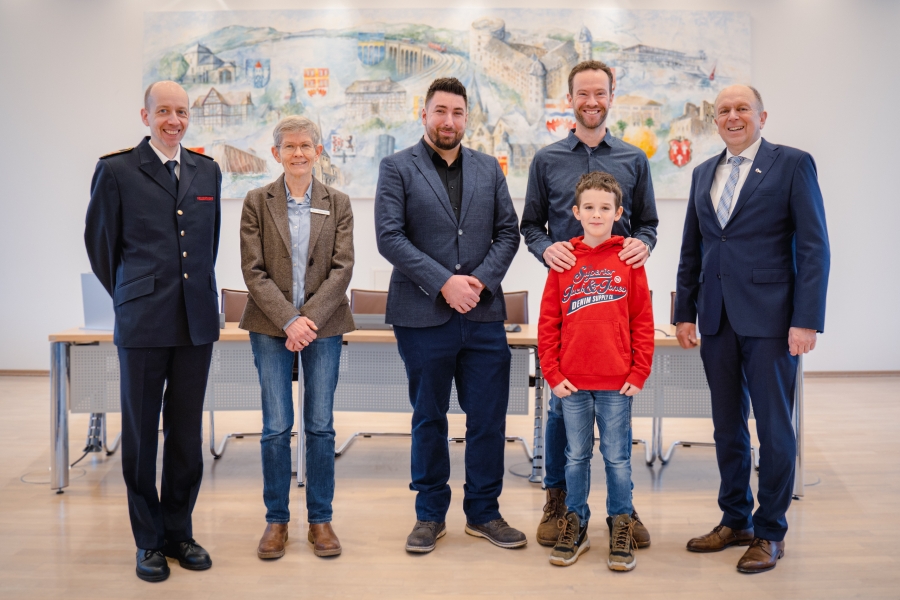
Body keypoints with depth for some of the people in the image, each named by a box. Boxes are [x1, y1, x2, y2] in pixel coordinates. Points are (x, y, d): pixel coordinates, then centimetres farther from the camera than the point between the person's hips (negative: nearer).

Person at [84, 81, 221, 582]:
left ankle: (179, 531, 23)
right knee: (141, 432, 5)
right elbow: (100, 241, 7)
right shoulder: (117, 171, -1)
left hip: (197, 319, 3)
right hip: (143, 322, -3)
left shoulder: (208, 172, 12)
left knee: (187, 432, 9)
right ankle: (149, 540, 18)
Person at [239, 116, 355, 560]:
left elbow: (342, 268, -1)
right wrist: (289, 319, -13)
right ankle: (276, 520, 14)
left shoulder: (337, 203, 6)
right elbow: (253, 270, -3)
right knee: (276, 427, 1)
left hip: (324, 324, 1)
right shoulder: (257, 202, 3)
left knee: (321, 425, 4)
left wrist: (311, 317, -13)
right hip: (271, 326, -1)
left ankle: (320, 519, 15)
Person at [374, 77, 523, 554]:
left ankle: (483, 512, 21)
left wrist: (481, 279, -8)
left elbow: (508, 232, 9)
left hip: (483, 315, 3)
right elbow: (389, 237, -8)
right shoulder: (397, 168, 1)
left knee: (489, 419, 5)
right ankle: (430, 514, 22)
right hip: (423, 316, -3)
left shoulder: (488, 169, 12)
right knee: (429, 419, 8)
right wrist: (443, 282, -15)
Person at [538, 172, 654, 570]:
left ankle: (621, 527, 20)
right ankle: (575, 525, 25)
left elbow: (643, 322, 0)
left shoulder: (629, 260, 0)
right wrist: (552, 374, -2)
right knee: (576, 457, 13)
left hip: (617, 385, -1)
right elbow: (548, 322, 3)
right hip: (572, 385, 2)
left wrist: (639, 374, -4)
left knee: (617, 458, 7)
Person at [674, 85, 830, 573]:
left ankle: (770, 532, 16)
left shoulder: (792, 164, -3)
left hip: (769, 317, -5)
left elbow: (813, 247, -8)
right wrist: (684, 312, 9)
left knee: (773, 427, 3)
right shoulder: (704, 173, 14)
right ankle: (735, 521, 27)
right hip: (717, 319, 5)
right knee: (727, 426, 13)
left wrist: (806, 320, -14)